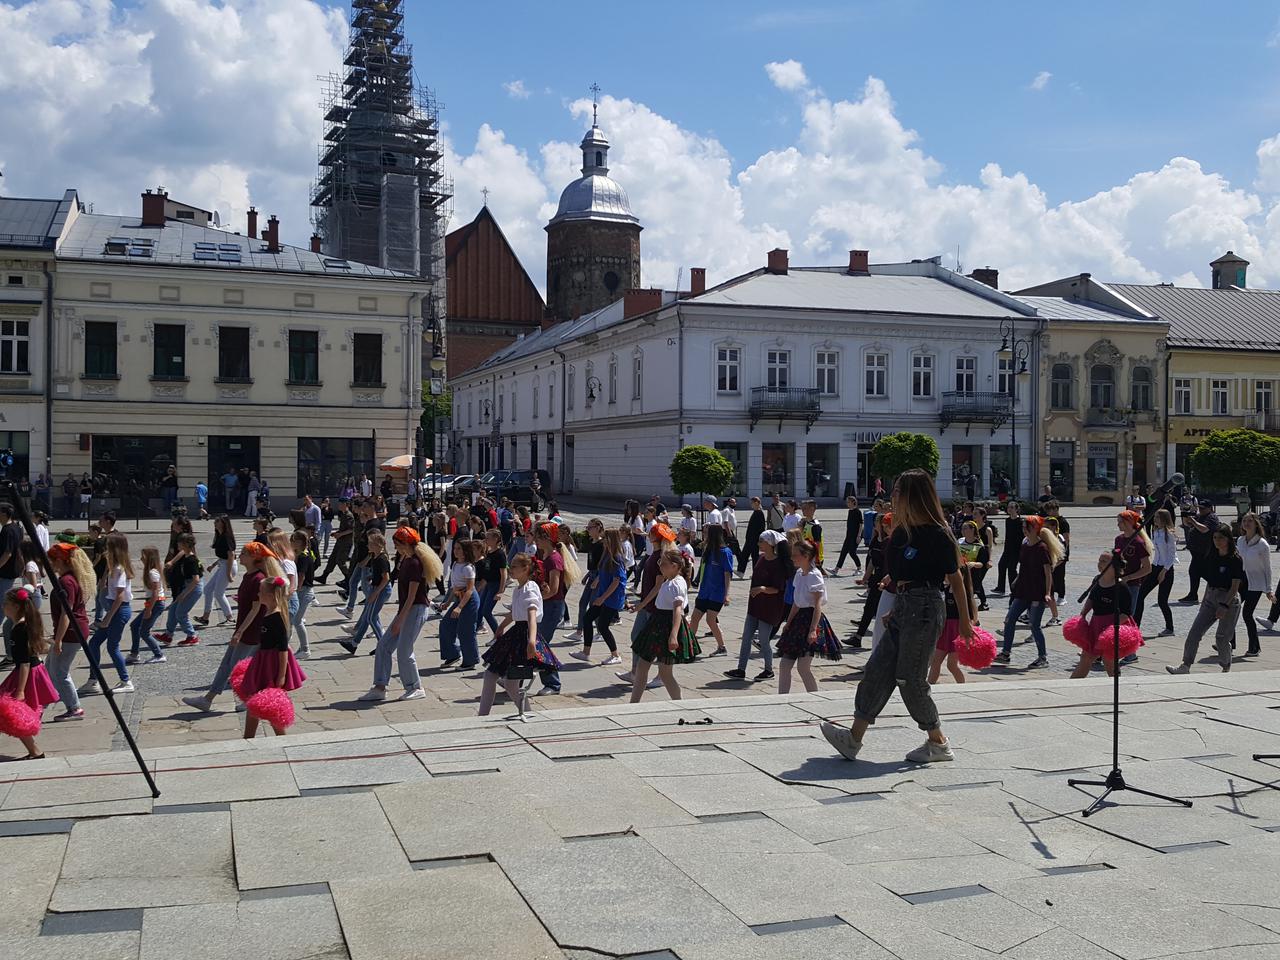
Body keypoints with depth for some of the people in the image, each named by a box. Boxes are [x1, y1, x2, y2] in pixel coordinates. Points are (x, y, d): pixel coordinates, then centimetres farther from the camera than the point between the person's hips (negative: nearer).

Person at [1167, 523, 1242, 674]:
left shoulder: (1235, 559, -11)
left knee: (1221, 637, -1)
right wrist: (1205, 600, 14)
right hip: (1211, 597, 6)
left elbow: (1235, 586, -14)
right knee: (1195, 631, -5)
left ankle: (1226, 667, 21)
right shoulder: (1212, 557, 8)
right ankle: (1185, 666, -7)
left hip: (1229, 600, -6)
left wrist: (1224, 605, -20)